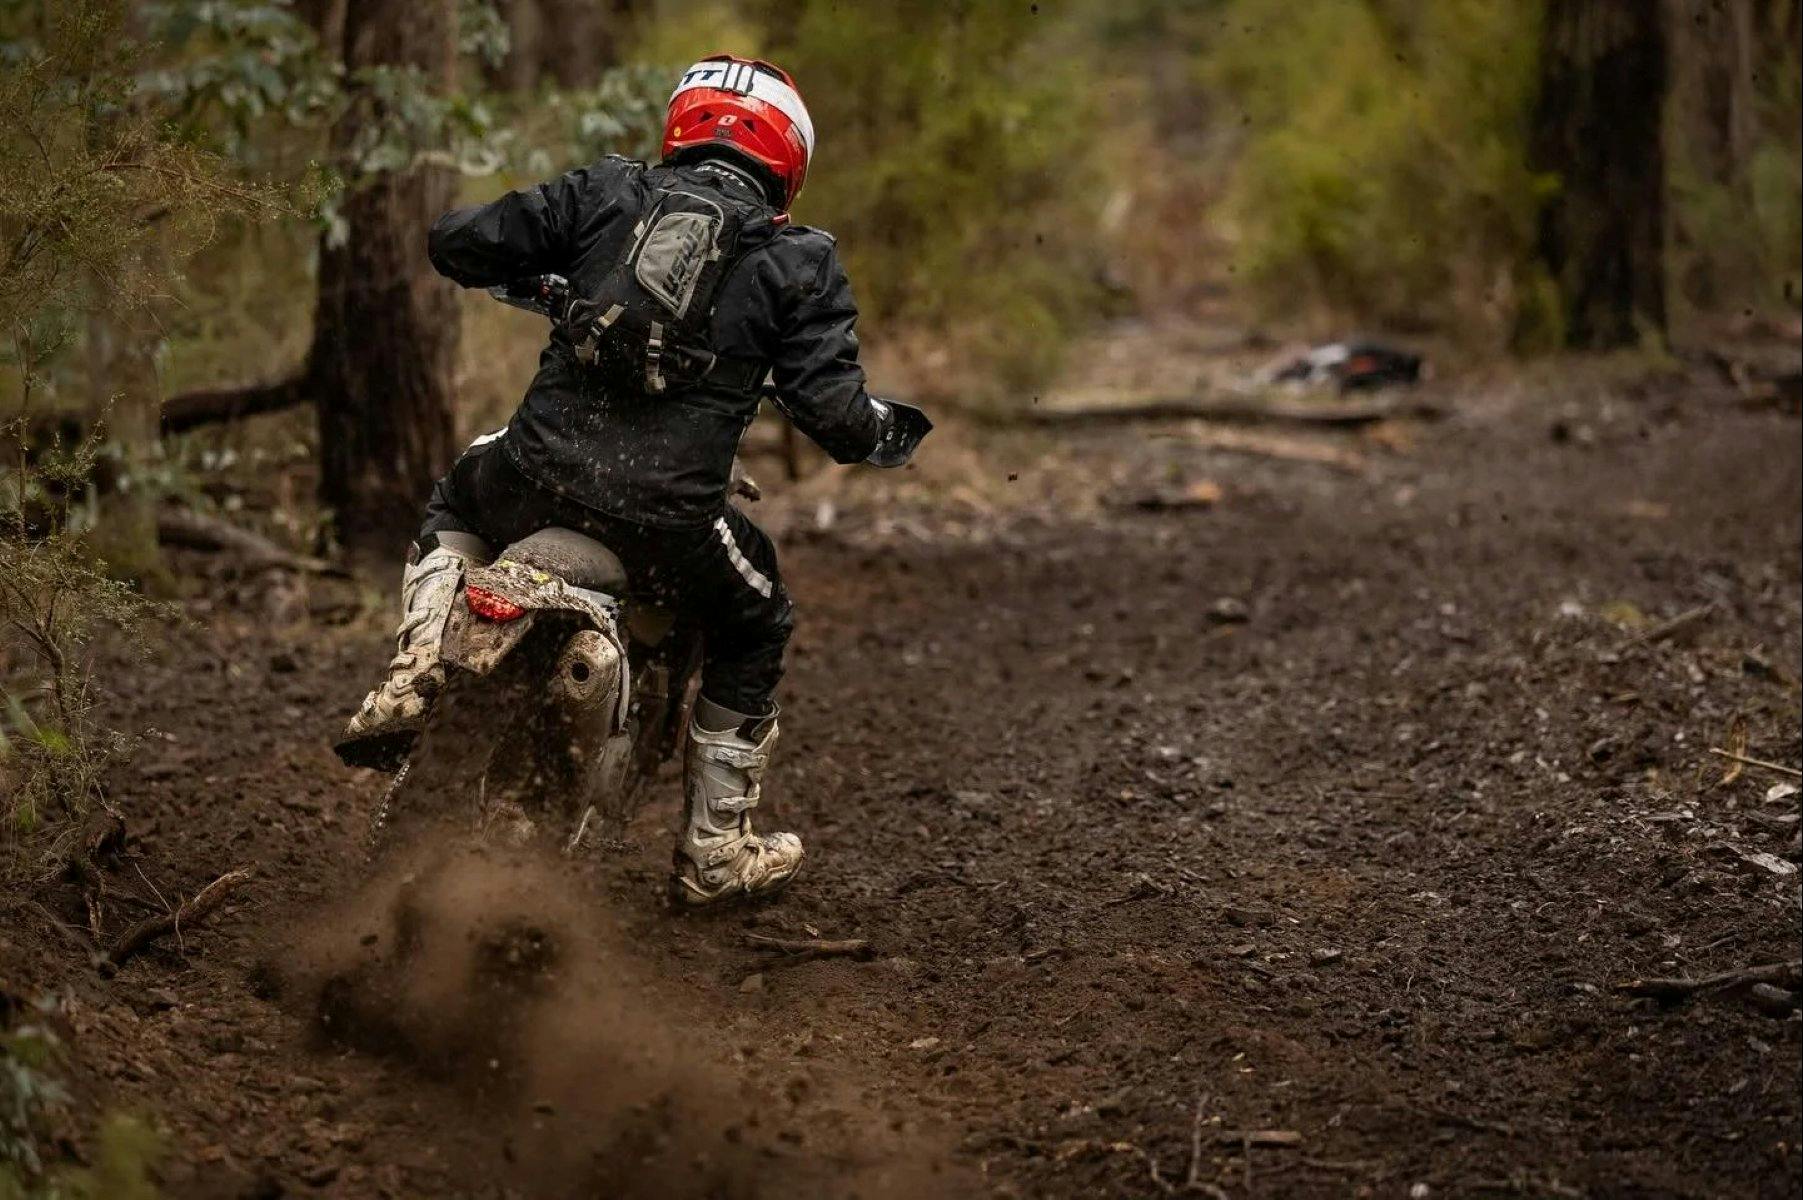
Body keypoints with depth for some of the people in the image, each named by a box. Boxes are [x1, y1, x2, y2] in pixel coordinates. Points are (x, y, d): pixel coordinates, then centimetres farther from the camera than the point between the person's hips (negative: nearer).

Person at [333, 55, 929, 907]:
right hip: (665, 524, -2)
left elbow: (457, 243, 11)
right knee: (754, 631, 29)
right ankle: (714, 853, 34)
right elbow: (830, 412, -4)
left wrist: (529, 262, 35)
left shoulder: (606, 194, 9)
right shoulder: (797, 261, 4)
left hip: (538, 479, 2)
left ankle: (415, 672, 14)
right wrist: (887, 432, 20)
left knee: (457, 501, 38)